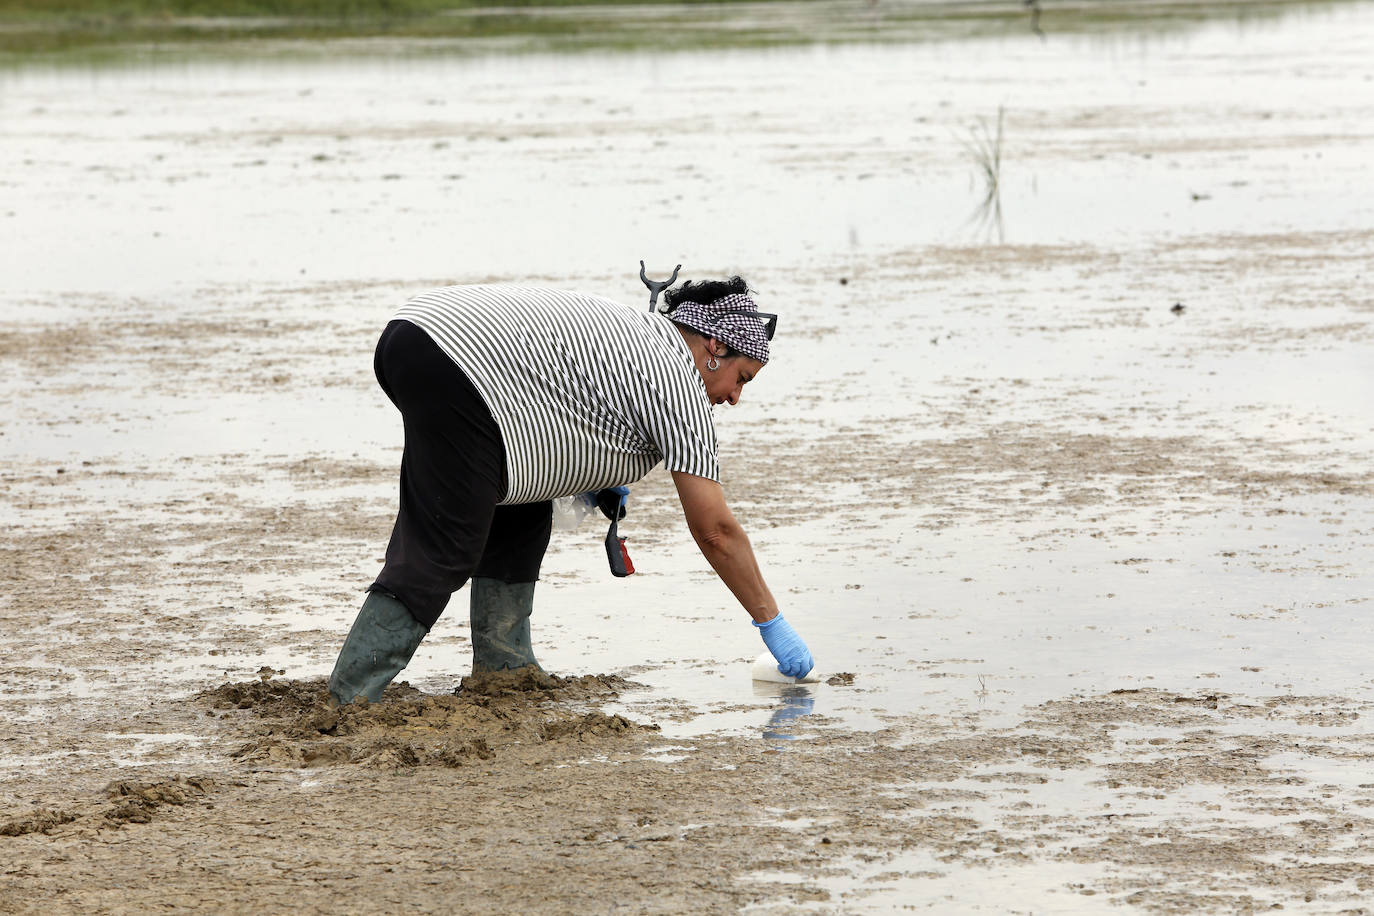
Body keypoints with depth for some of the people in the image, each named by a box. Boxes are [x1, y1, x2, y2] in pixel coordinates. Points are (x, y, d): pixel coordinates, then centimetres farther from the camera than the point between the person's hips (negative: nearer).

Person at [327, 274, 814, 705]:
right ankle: (347, 700, -14)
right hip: (454, 371, -10)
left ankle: (500, 667, 20)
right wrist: (772, 622, 10)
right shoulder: (679, 386, 3)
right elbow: (716, 531, 3)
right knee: (441, 552, -9)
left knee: (522, 514, 21)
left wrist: (599, 472, 29)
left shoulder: (637, 327, 27)